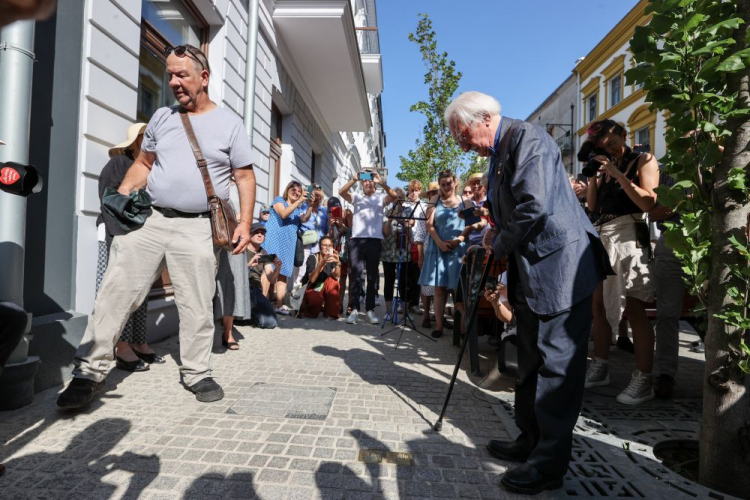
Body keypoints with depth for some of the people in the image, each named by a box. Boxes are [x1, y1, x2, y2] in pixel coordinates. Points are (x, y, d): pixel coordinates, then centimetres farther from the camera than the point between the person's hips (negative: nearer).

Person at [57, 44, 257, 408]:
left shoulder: (229, 124, 4)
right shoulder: (162, 117, 14)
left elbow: (245, 177, 2)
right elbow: (144, 163, 20)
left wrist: (245, 223, -8)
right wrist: (121, 195, 3)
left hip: (197, 230, -3)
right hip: (147, 220, 4)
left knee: (197, 306, 3)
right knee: (115, 293, 1)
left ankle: (197, 372, 19)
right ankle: (89, 372, 13)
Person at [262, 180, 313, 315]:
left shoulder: (299, 208, 23)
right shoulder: (279, 200, 7)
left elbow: (304, 219, 1)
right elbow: (284, 214, -13)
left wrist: (310, 204, -14)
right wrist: (299, 201, -16)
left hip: (288, 243, 6)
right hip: (274, 240, -6)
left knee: (284, 273, 2)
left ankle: (280, 305, 1)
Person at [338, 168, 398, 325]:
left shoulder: (381, 198, 11)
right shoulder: (356, 197, 14)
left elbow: (394, 196, -8)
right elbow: (341, 192, -2)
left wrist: (381, 182, -20)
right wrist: (354, 179, -15)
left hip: (375, 240, 0)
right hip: (357, 240, 0)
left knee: (373, 275, 4)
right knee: (356, 274, -2)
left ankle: (370, 309, 11)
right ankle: (354, 309, 0)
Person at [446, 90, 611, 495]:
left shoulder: (528, 139, -14)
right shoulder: (498, 154, 16)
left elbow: (536, 207, -25)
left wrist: (500, 245, -11)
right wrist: (496, 236, 3)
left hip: (559, 268, -10)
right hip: (530, 273, 10)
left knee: (557, 365, -1)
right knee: (530, 363, 16)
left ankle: (550, 465, 12)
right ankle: (530, 441, 31)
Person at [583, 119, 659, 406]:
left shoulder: (644, 161, 4)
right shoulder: (605, 168, 20)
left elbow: (649, 203, -11)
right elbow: (591, 205, 10)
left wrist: (616, 173, -13)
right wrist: (593, 174, 2)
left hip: (628, 237, -6)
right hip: (601, 238, 6)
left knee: (634, 309, -8)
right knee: (599, 305, 6)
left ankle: (644, 380, -2)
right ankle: (600, 368, 15)